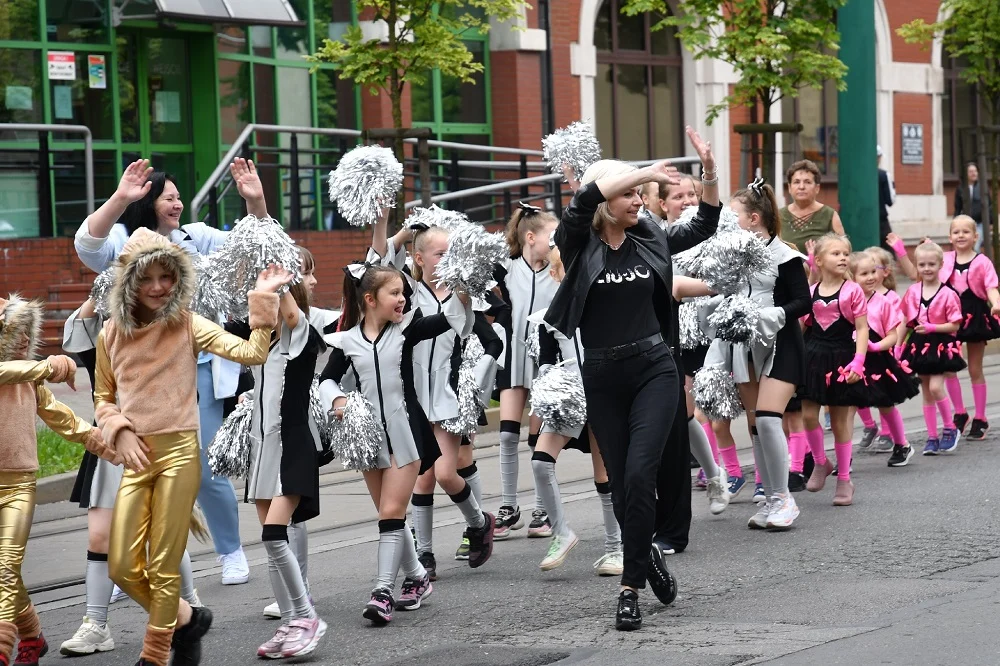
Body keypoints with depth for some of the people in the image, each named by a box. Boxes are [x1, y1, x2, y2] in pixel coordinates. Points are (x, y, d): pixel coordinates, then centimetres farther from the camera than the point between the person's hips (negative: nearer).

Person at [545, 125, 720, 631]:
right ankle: (647, 557, 32)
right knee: (621, 484, 6)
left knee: (639, 473, -16)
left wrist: (710, 172, -2)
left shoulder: (650, 240, 6)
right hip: (602, 376, 0)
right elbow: (586, 198, -22)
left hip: (654, 368, 0)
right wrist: (647, 171, -20)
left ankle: (630, 585, -10)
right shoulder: (578, 244, -3)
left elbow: (705, 225, 13)